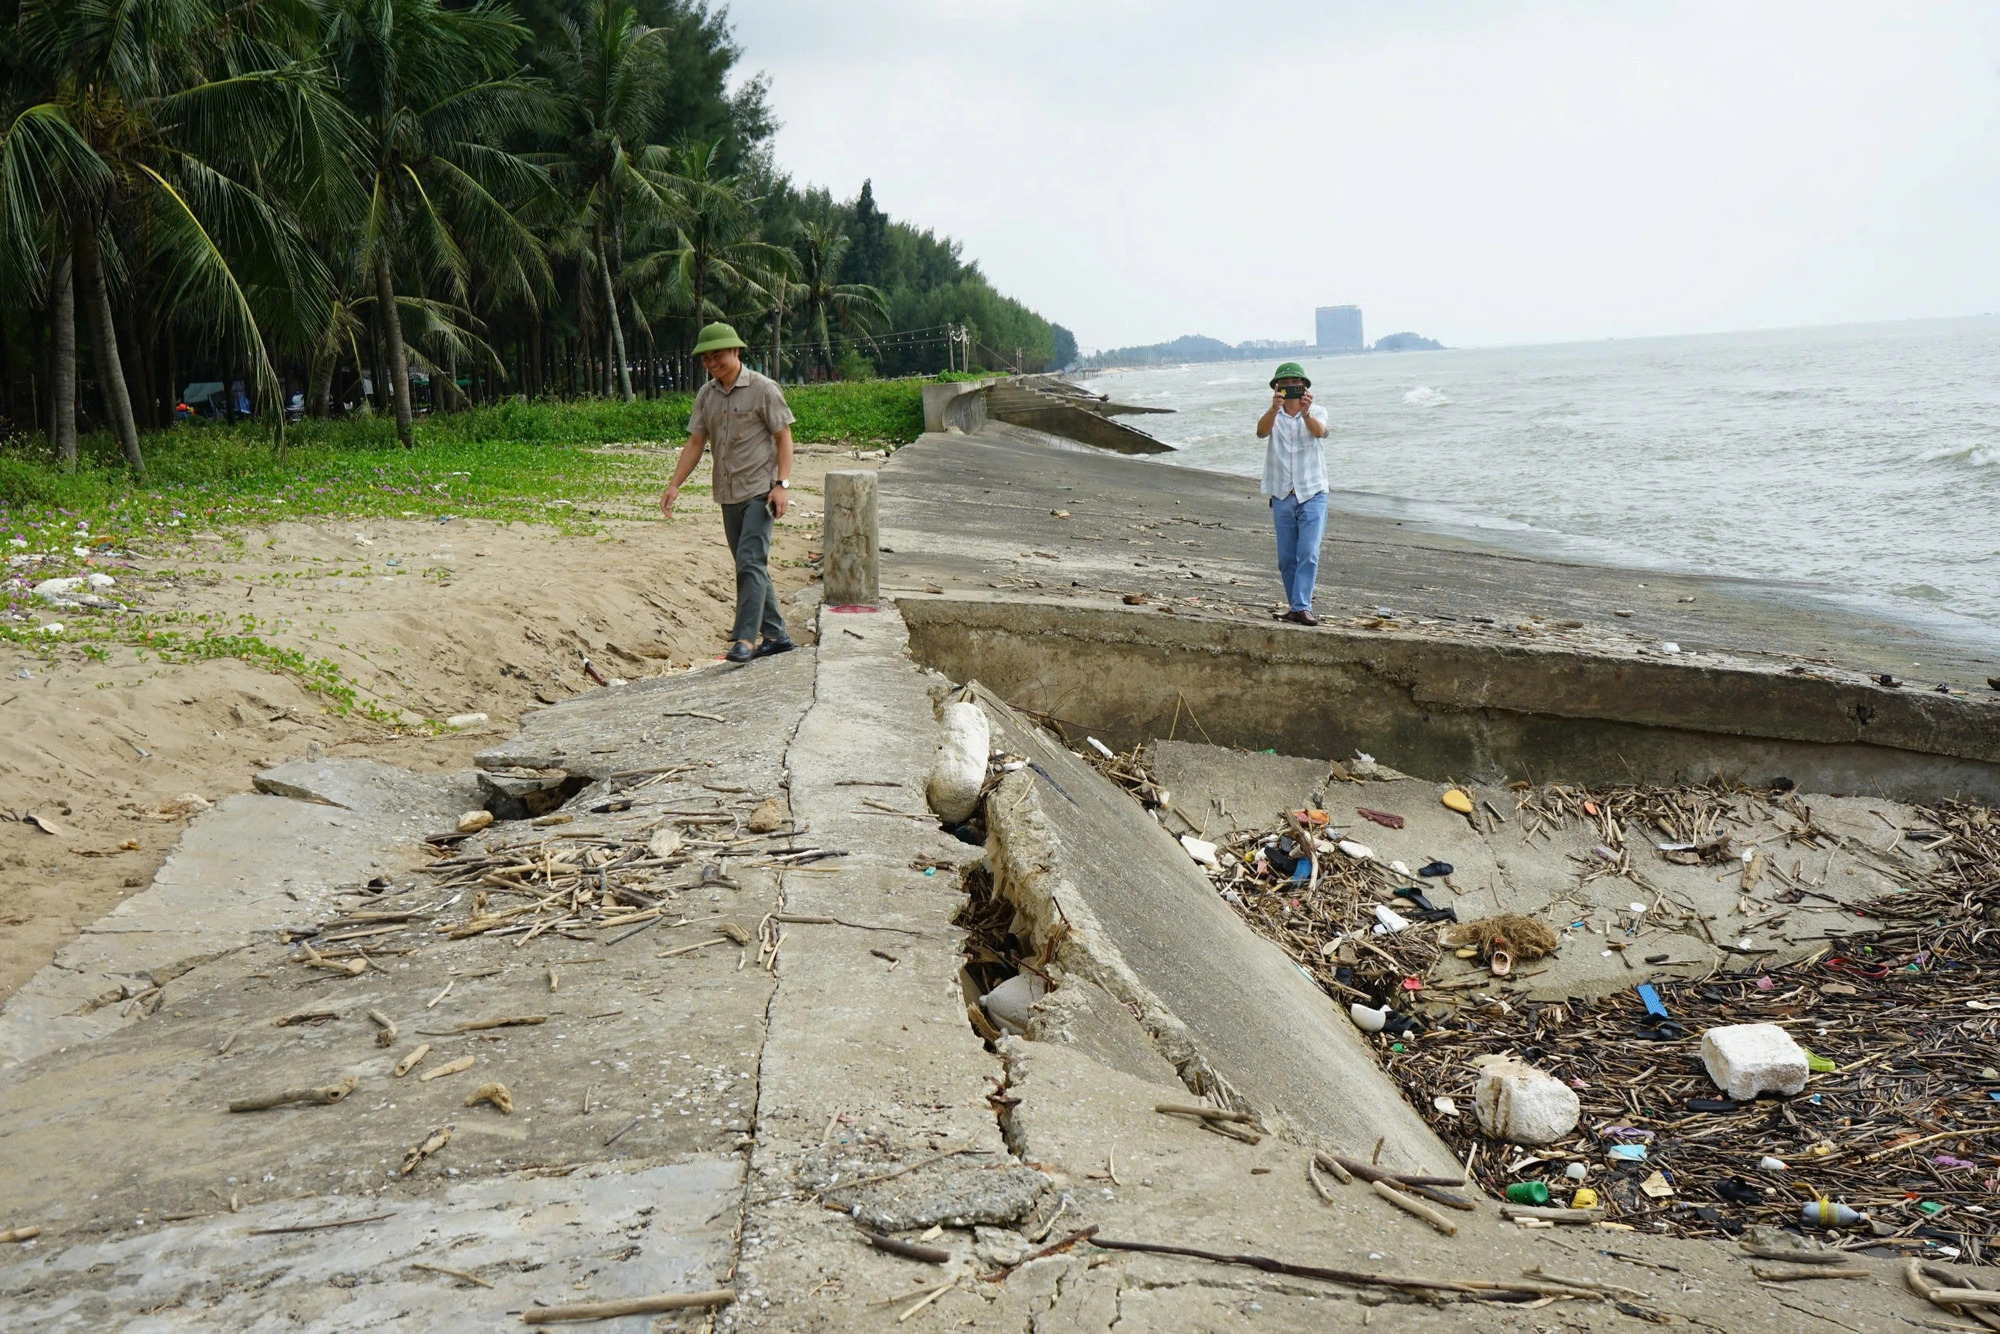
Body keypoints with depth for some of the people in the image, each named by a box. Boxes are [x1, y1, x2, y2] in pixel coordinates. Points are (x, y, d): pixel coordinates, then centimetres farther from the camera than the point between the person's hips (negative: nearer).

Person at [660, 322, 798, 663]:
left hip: (760, 490, -7)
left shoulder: (763, 389, -7)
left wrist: (782, 484, -15)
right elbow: (695, 444, 12)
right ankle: (776, 635, 17)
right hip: (728, 494, 7)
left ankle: (745, 637, -15)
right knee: (750, 565, 10)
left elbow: (783, 437, -6)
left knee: (751, 561, -15)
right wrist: (674, 485, 2)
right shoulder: (706, 395, 10)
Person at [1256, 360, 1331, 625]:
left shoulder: (1317, 413, 3)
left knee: (1308, 553, -13)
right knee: (1286, 558, 6)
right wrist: (1274, 408, -41)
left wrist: (1305, 412, -43)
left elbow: (1319, 431, -21)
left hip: (1312, 494, -2)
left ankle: (1302, 607, -14)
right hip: (1282, 496, 2)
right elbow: (1261, 431, -20)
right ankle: (1295, 606, 17)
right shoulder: (1271, 415, 4)